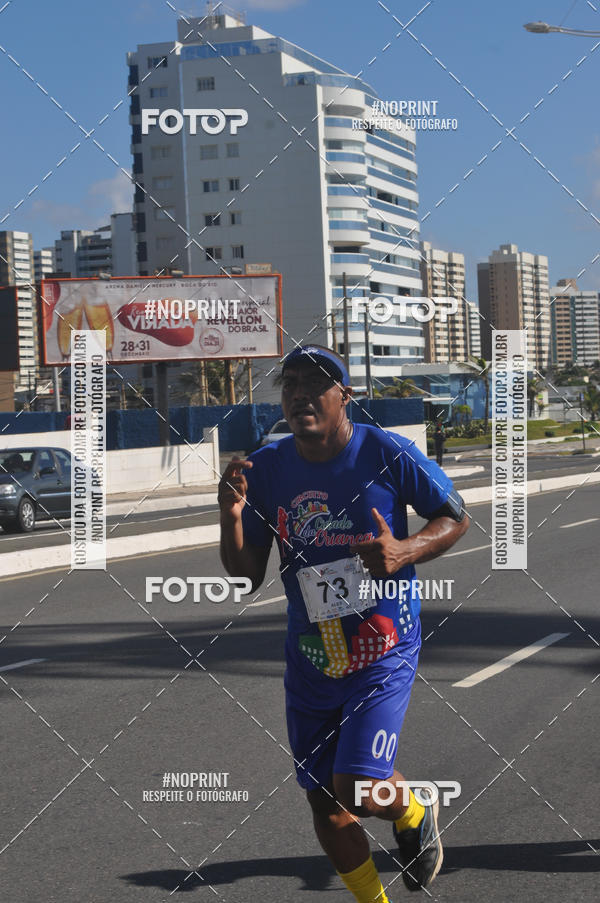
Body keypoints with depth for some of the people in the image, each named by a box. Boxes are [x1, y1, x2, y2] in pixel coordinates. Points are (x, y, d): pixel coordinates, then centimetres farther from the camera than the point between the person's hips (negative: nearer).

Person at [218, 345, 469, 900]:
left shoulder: (387, 454, -12)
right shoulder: (265, 469, -3)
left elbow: (455, 517, 0)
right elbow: (246, 579, -1)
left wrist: (403, 553, -19)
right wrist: (231, 517, -20)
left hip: (383, 651, -4)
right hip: (309, 660, 4)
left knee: (359, 791, -16)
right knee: (325, 805, 11)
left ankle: (415, 816, 20)